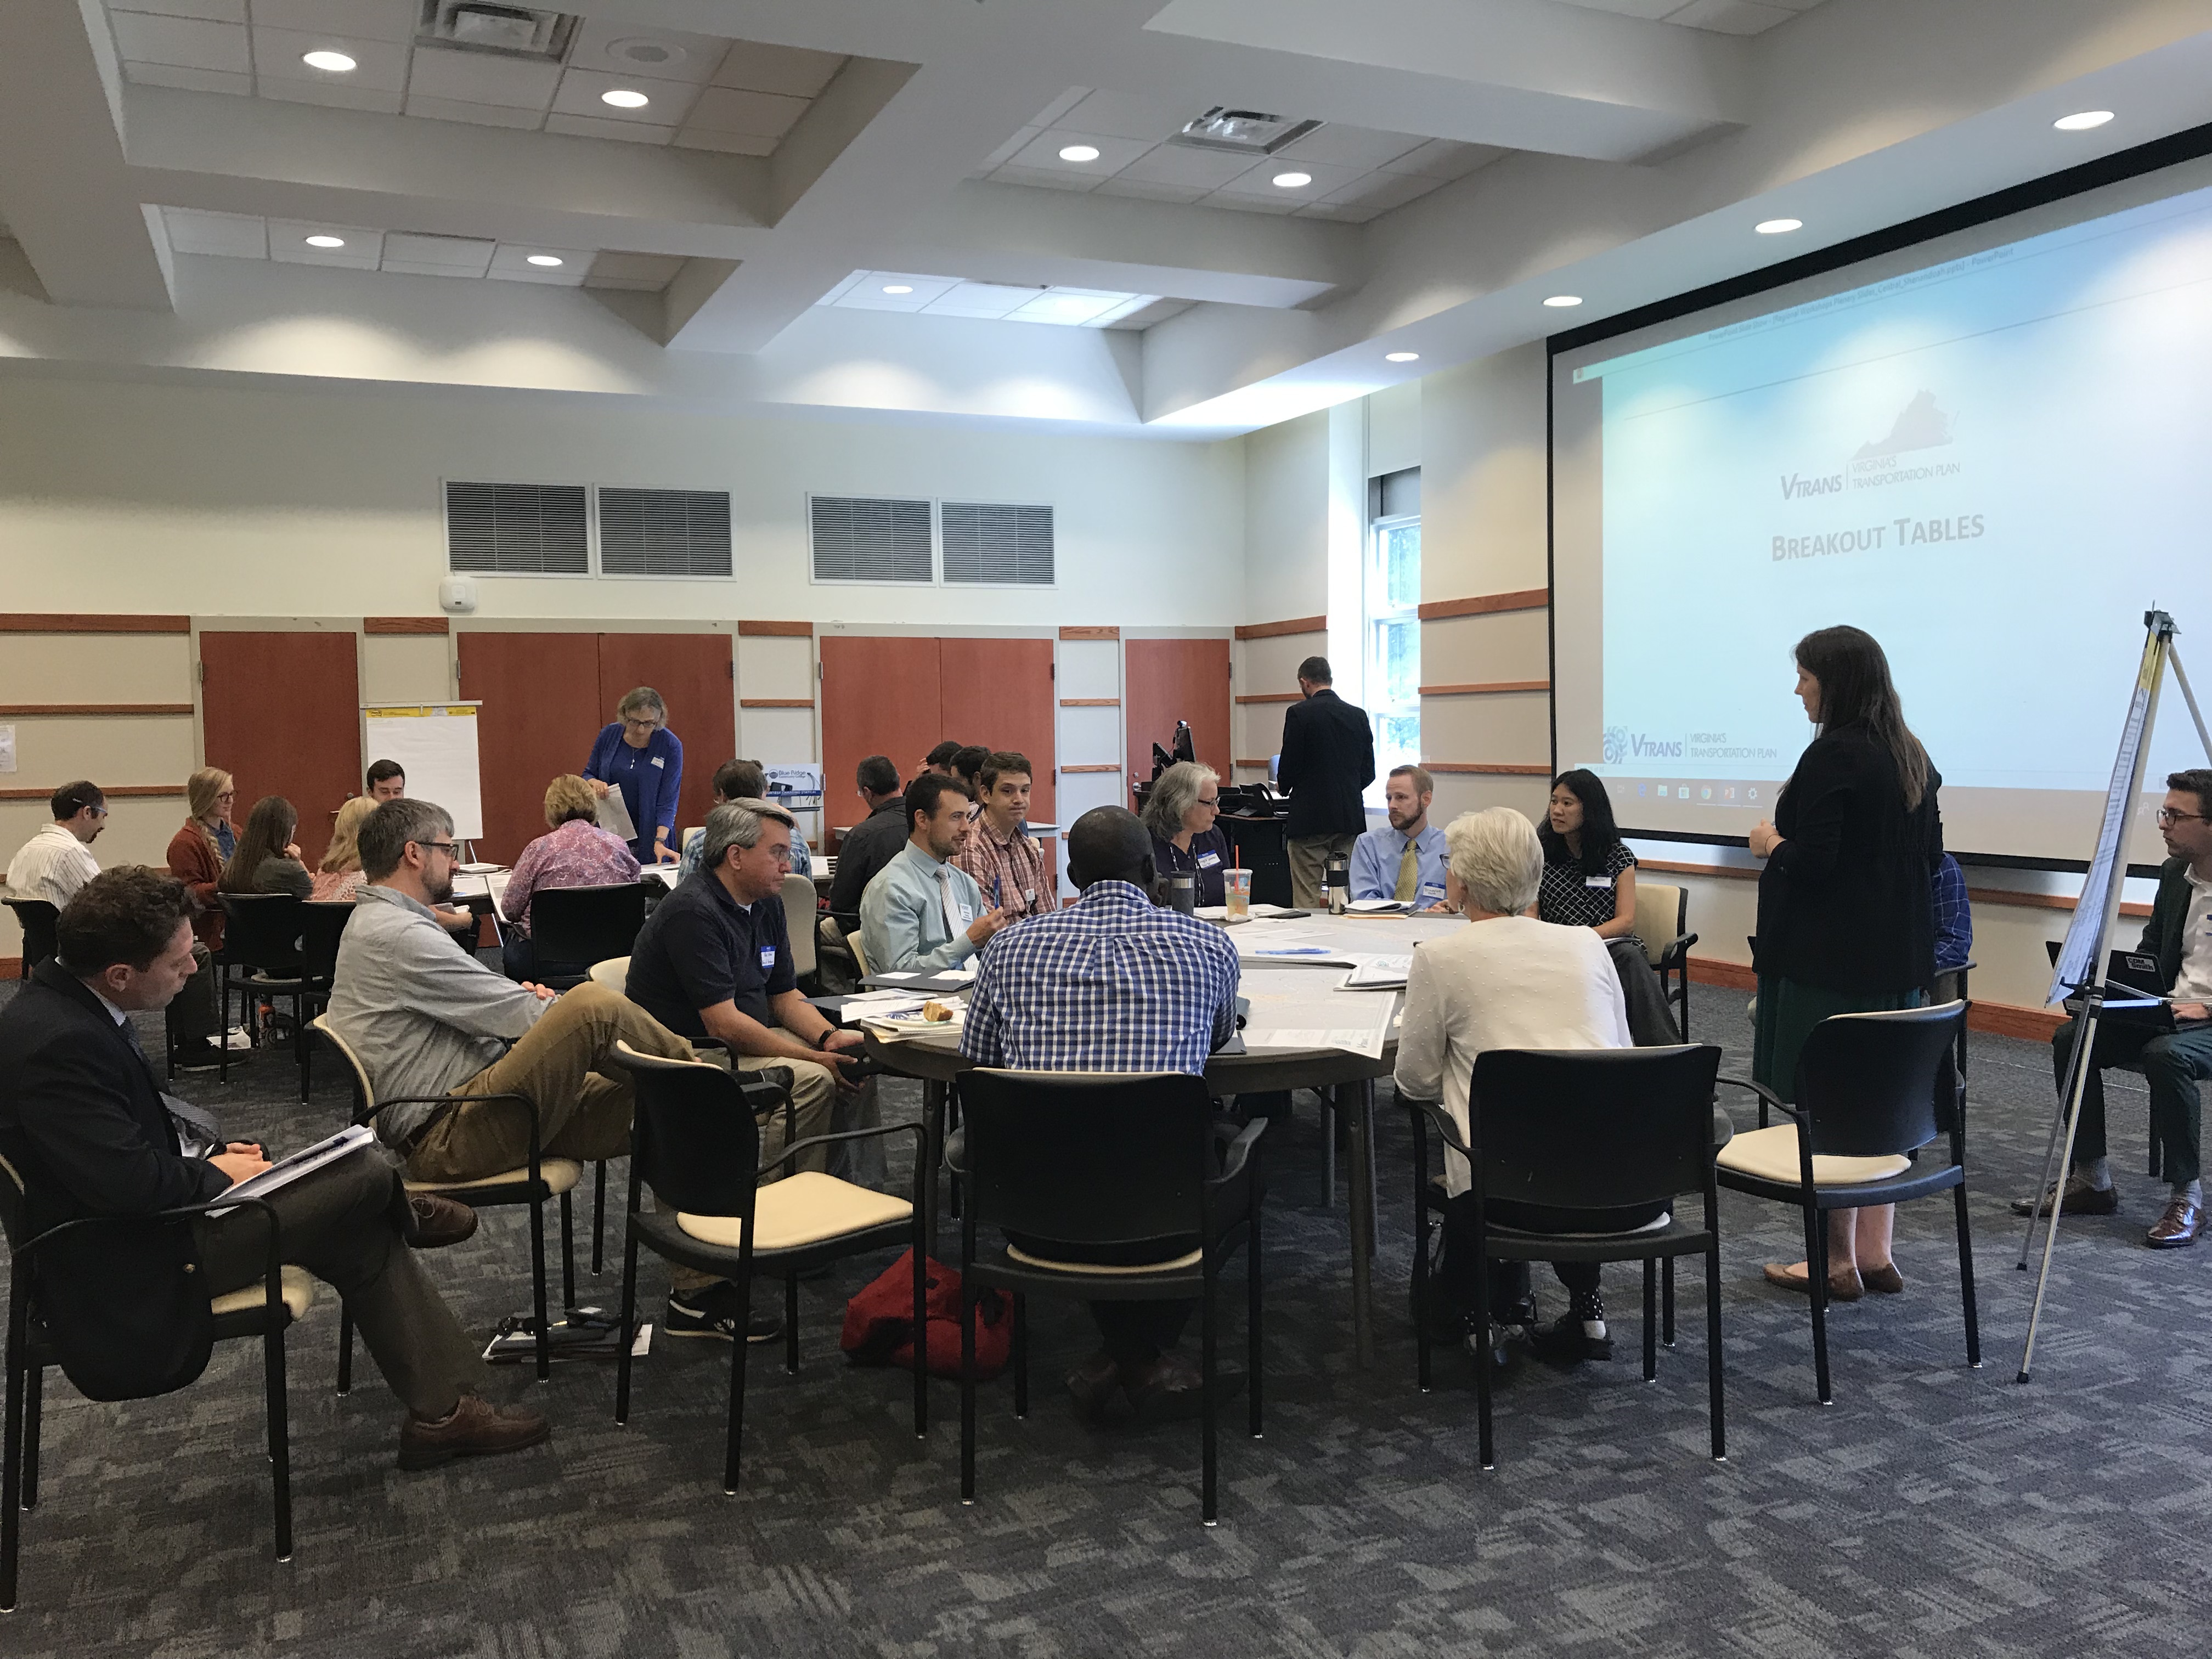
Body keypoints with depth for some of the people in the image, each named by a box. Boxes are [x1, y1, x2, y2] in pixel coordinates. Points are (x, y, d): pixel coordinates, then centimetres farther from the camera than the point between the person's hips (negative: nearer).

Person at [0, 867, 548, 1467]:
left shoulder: (62, 1002, 2)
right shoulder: (58, 1042, -30)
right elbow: (127, 1182, -31)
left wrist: (210, 1152, 1)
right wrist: (215, 1173, -12)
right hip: (135, 1266, -10)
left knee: (362, 1239, 6)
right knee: (369, 1172, -10)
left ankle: (442, 1412, 12)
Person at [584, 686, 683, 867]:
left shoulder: (671, 745, -11)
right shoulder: (609, 734, -2)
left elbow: (668, 801, -14)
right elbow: (588, 775, 12)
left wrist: (660, 841, -26)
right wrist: (594, 783, -12)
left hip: (649, 838, -2)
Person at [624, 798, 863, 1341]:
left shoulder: (766, 906, 10)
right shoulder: (693, 913, -19)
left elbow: (785, 995, 14)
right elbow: (724, 1023, -23)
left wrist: (828, 1037, -7)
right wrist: (815, 1058, -22)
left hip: (738, 1048, 9)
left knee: (853, 1065, -3)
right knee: (811, 1081, -29)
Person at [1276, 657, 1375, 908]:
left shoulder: (1298, 713, -8)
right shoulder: (1358, 715, 7)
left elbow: (1289, 768, -9)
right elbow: (1368, 773, 9)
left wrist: (1284, 786, 13)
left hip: (1310, 821, -5)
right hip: (1350, 819, 5)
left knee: (1306, 900, -2)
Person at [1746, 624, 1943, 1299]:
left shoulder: (1833, 756, -17)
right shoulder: (1912, 756, 10)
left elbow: (1811, 863, -21)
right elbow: (1930, 855, 16)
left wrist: (1770, 843, -3)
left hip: (1830, 960, -9)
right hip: (1897, 956, 9)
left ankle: (1838, 1261, 8)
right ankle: (1875, 1255, 22)